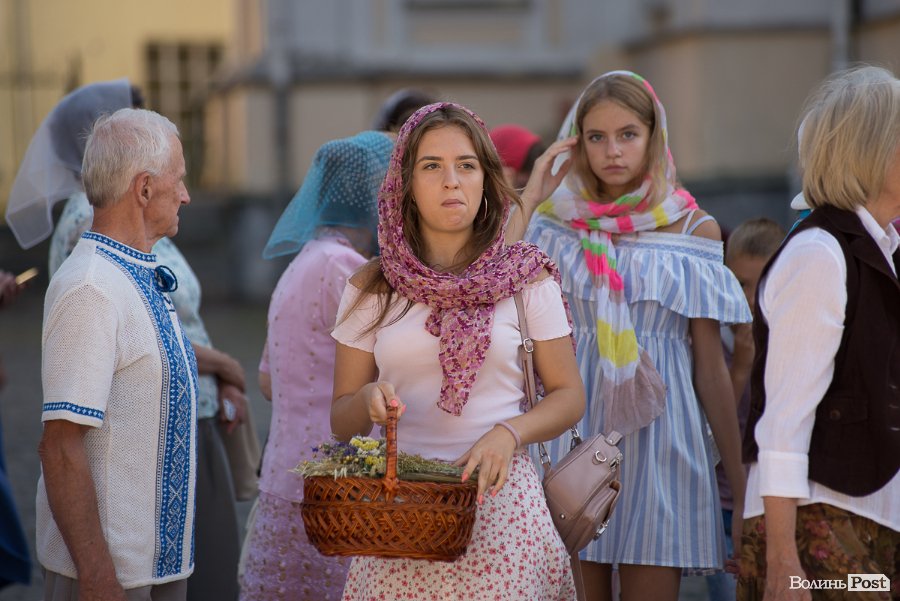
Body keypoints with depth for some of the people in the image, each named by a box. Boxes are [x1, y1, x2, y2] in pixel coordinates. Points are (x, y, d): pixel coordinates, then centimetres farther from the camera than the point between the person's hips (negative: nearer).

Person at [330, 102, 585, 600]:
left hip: (497, 499, -1)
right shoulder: (372, 289, 5)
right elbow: (342, 421, 8)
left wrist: (509, 432, -15)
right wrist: (368, 399, -14)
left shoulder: (527, 278, 3)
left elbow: (568, 396, 4)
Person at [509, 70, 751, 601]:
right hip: (574, 430, 1)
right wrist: (529, 199, -5)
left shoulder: (694, 229, 3)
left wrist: (740, 479, 2)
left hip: (656, 430, -1)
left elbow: (710, 364, 4)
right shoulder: (559, 222, 7)